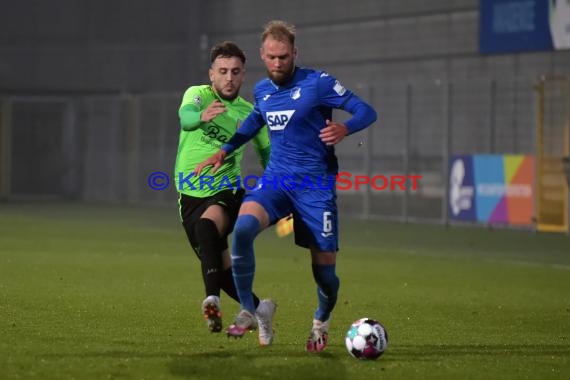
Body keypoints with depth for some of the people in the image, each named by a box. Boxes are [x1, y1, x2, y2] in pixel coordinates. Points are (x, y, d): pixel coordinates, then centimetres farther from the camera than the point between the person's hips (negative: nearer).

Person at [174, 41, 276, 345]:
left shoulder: (249, 114, 3)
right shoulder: (198, 94, -6)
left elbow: (268, 153, 18)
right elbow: (186, 116, -31)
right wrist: (201, 116, -56)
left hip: (227, 192, -1)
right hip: (191, 195, 1)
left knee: (207, 225, -36)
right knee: (220, 267, -1)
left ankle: (212, 299, -46)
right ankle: (259, 309, 25)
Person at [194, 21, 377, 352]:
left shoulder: (318, 83, -8)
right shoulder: (262, 90, 9)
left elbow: (366, 112, -9)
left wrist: (344, 129, -30)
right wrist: (225, 151, 23)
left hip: (315, 184, -4)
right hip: (276, 180, 4)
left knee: (324, 269, 0)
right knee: (243, 228, -27)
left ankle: (322, 322, 34)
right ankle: (247, 312, -14)